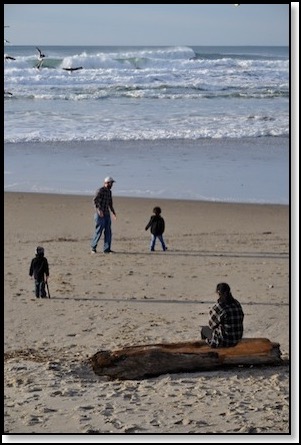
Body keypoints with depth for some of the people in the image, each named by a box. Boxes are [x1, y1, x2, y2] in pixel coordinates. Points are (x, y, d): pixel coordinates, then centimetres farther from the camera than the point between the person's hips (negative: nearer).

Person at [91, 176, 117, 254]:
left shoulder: (109, 192, 14)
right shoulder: (100, 190, -12)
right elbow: (95, 200, -23)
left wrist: (113, 211, 22)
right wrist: (99, 210, -34)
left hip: (107, 215, 8)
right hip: (100, 215, -8)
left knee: (108, 232, 1)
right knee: (98, 231, -5)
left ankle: (107, 249, 3)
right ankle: (93, 247, 9)